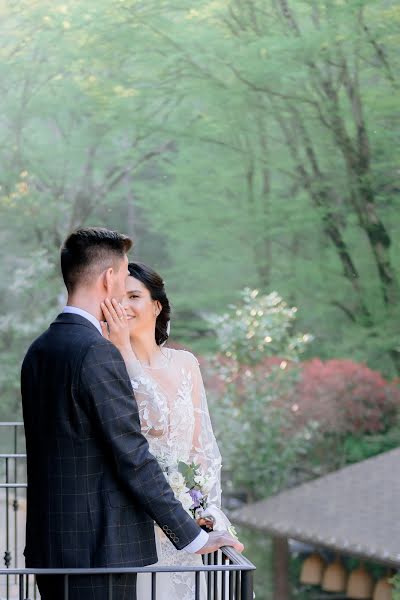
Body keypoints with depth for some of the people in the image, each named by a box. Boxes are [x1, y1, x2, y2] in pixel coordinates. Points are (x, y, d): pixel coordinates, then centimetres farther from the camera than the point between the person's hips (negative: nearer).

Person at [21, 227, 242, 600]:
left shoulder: (38, 350, 11)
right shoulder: (97, 353, -16)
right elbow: (133, 457, -17)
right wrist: (193, 538, -12)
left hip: (49, 545, 9)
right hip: (98, 549, -9)